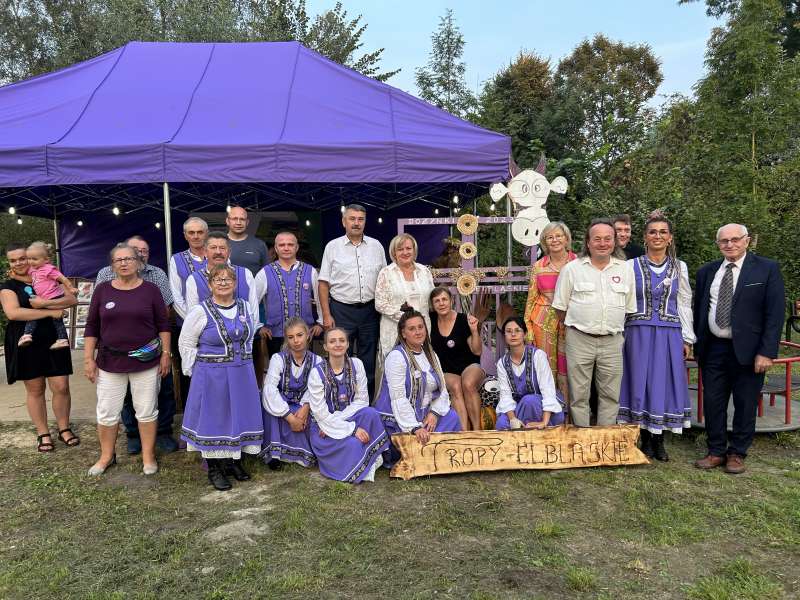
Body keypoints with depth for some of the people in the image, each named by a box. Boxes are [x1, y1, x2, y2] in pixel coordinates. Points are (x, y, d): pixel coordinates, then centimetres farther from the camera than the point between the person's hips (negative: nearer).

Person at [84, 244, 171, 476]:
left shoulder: (150, 290, -1)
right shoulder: (102, 290, 3)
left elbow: (163, 324, 1)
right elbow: (92, 327, 5)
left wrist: (166, 354, -3)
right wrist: (89, 358, 1)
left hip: (146, 361, -1)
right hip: (110, 362, 2)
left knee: (146, 410, 7)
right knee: (107, 411, 8)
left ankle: (148, 455, 21)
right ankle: (106, 456, 28)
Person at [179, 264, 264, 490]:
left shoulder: (245, 308, 4)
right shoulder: (200, 311, -9)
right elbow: (186, 343, -2)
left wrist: (242, 363, 14)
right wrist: (200, 370, -2)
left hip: (242, 375, 4)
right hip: (211, 377, -4)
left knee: (239, 416, 11)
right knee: (213, 419, 5)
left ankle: (235, 461, 29)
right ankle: (214, 469, 20)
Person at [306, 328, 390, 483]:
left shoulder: (356, 365, -4)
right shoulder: (317, 373, -14)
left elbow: (362, 400, -5)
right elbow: (321, 414, -15)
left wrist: (337, 419, -17)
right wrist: (352, 429, -23)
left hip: (351, 418, 3)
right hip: (324, 426, -3)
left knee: (370, 413, -29)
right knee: (353, 444, -33)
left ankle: (371, 457, -12)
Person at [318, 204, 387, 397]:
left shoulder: (376, 246, 8)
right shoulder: (333, 247, 1)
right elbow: (324, 283, 0)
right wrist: (326, 315, -6)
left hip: (370, 309, 2)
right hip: (342, 310, -2)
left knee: (369, 360, 9)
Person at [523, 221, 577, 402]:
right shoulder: (538, 266, 8)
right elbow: (531, 298, 10)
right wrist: (528, 328, 6)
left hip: (570, 320, -1)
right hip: (544, 320, 2)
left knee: (567, 366, 0)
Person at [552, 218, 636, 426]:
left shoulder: (625, 269, 9)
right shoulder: (572, 269, 1)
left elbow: (629, 308, 15)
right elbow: (561, 307, 5)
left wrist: (615, 328, 10)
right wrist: (575, 325, 5)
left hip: (612, 341, 3)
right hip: (579, 340, -2)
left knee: (611, 395, 8)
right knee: (578, 395, 3)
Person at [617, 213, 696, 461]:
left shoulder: (679, 267, 7)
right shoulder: (631, 266, 1)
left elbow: (684, 304, 9)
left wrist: (687, 338, 6)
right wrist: (620, 336, 0)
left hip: (669, 335, 1)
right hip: (639, 333, -1)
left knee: (665, 382, 5)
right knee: (641, 382, 3)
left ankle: (659, 441, 18)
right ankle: (646, 440, 16)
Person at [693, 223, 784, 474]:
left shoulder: (767, 269, -3)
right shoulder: (707, 271, 8)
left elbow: (775, 312, -7)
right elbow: (698, 310, 12)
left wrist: (767, 351, -13)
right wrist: (696, 346, 6)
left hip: (747, 350, -3)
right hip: (713, 349, 3)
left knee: (745, 405, 8)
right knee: (712, 403, 9)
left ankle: (737, 454, 24)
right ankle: (716, 452, 24)